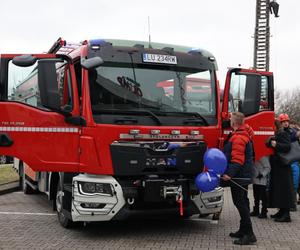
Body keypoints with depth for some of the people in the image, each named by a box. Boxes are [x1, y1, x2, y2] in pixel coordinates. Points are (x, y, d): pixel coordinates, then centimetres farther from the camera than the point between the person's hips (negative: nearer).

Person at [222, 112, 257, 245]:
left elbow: (237, 159, -26)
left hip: (239, 176, -11)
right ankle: (243, 230, 27)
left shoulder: (238, 138, -19)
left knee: (240, 203, -9)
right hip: (243, 175, 11)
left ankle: (249, 234, -9)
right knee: (242, 202, 17)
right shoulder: (243, 134, 15)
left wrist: (230, 173, -30)